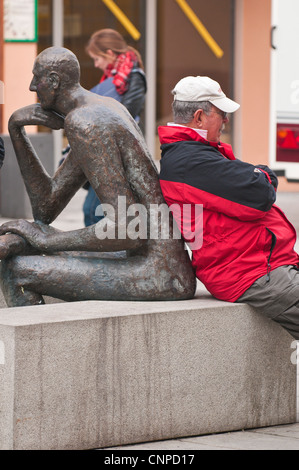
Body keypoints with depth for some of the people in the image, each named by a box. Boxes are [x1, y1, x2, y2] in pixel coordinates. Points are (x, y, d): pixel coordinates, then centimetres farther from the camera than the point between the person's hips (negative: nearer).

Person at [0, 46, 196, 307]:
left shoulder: (81, 123, -16)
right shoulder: (106, 108, 18)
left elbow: (129, 229, -23)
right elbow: (46, 208, 18)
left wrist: (49, 240, -11)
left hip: (160, 276, -11)